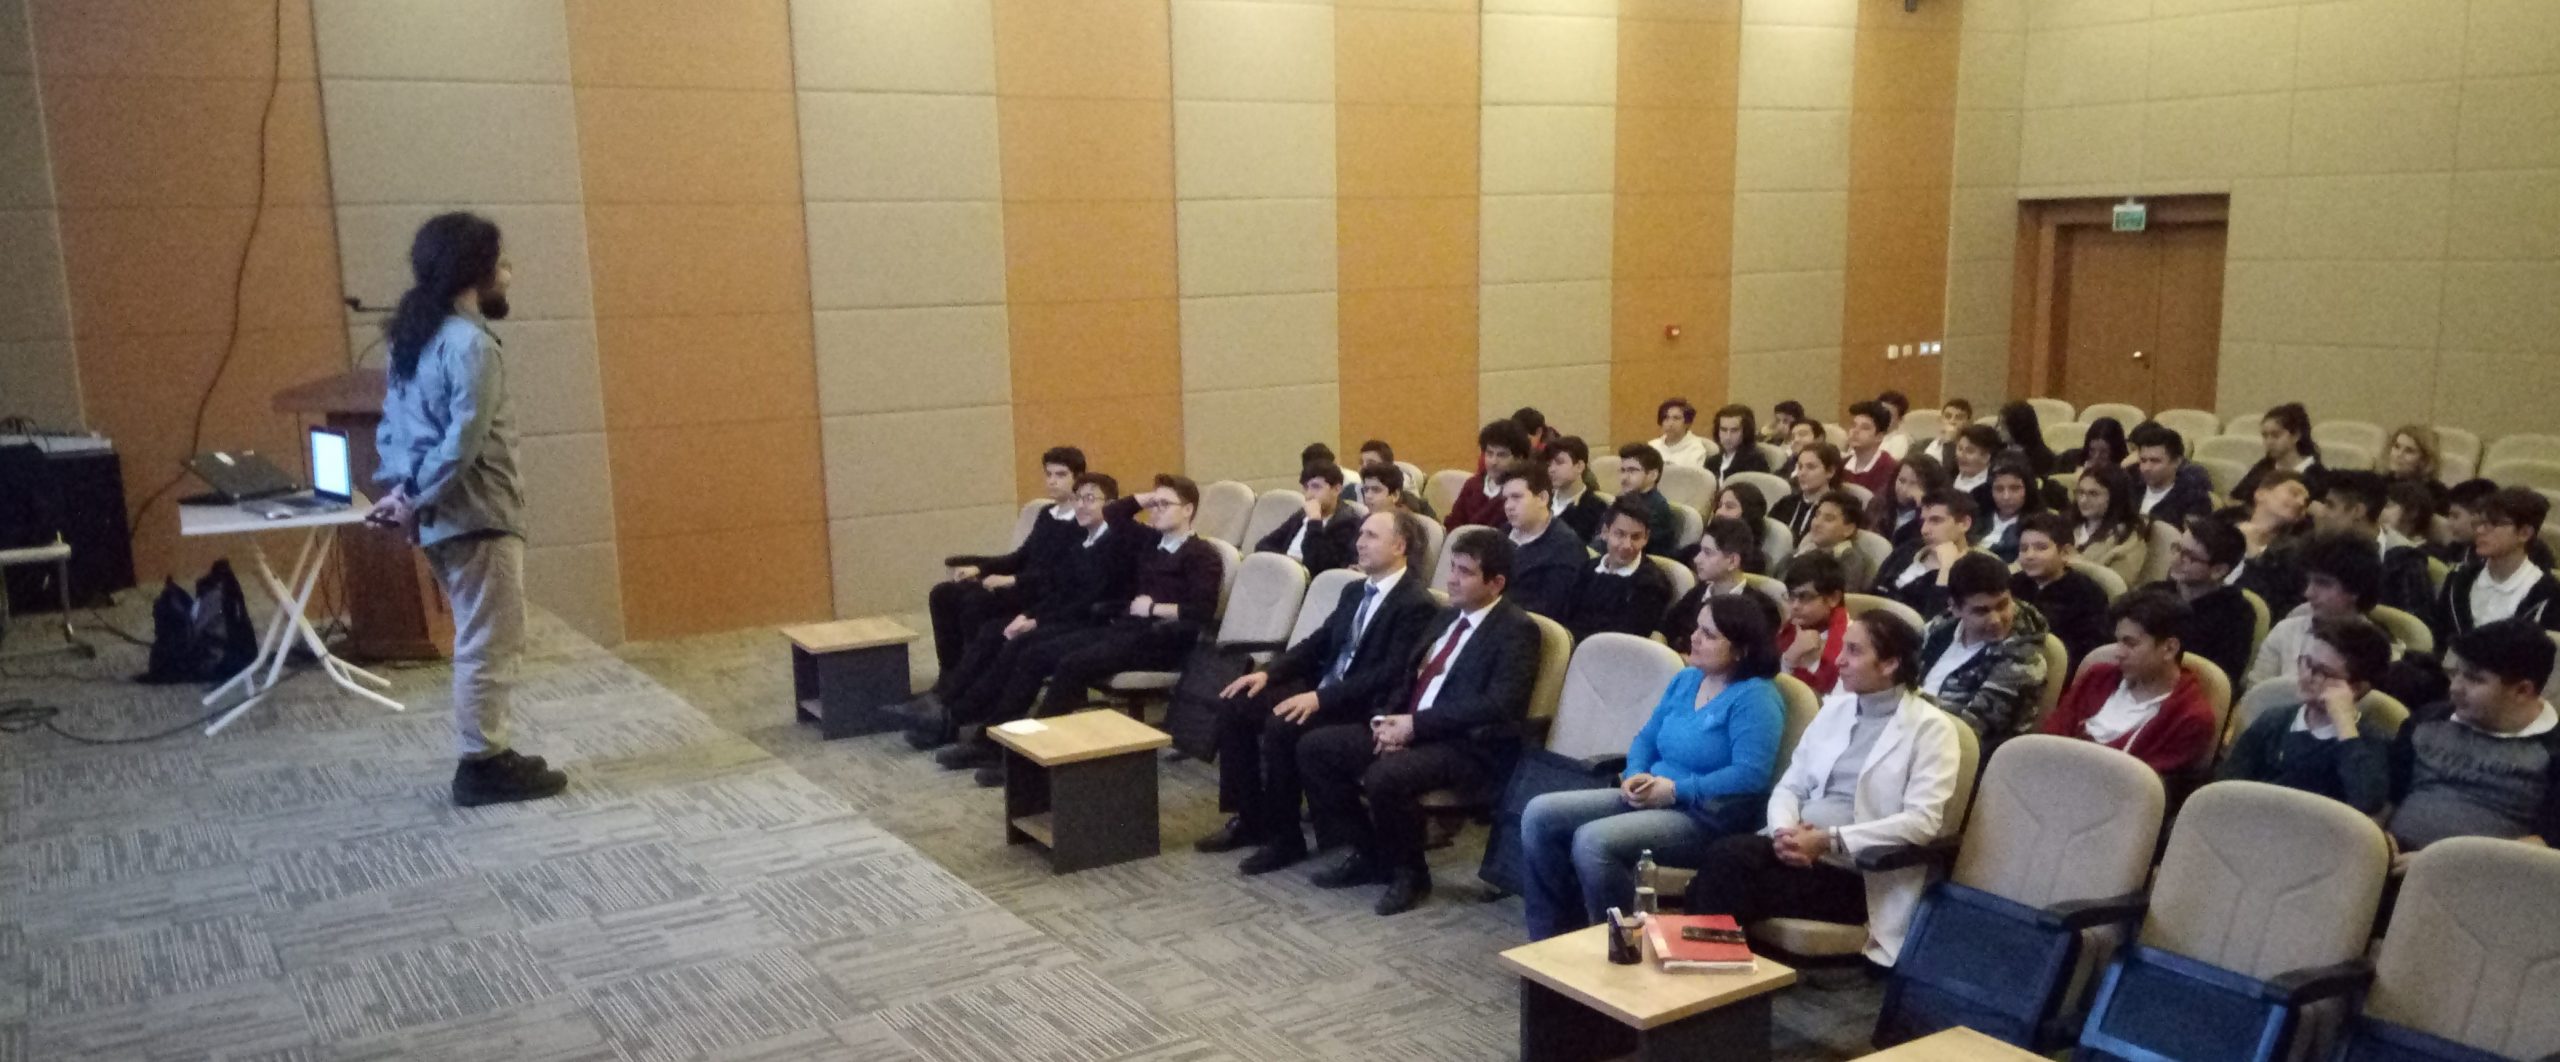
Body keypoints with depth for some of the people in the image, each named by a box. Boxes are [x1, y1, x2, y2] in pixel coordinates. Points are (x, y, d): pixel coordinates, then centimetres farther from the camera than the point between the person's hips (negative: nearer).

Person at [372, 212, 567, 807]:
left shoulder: (412, 338, 12)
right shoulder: (472, 345, -18)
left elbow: (394, 424, 13)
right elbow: (462, 443, -24)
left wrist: (398, 490, 4)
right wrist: (417, 501, -14)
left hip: (446, 517, 10)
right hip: (477, 516, -10)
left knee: (480, 643, 17)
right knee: (490, 646, -1)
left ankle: (486, 754, 24)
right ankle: (482, 766, 7)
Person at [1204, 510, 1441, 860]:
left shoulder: (1416, 605, -13)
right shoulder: (1355, 591, 14)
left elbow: (1389, 674, -23)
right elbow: (1317, 643, 18)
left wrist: (1320, 698, -29)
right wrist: (1268, 672, 2)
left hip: (1364, 707, -9)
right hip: (1322, 690, 9)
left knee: (1282, 725, -30)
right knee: (1234, 704, -4)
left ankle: (1285, 837, -13)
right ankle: (1248, 820, 4)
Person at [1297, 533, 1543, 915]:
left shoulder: (1516, 629, -8)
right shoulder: (1447, 617, 17)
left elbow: (1499, 705, -19)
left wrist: (1415, 724, -20)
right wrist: (1389, 718, -3)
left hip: (1468, 747, -9)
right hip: (1408, 728, 9)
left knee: (1385, 776, -34)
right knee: (1313, 747, -3)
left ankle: (1409, 873, -7)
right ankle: (1367, 853, 8)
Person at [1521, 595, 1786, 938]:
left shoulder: (1755, 697, -11)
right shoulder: (1685, 679, 14)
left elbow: (1751, 775, -22)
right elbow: (1647, 738, 18)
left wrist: (1676, 790, -20)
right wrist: (1635, 775, -4)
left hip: (1706, 817, -9)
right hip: (1650, 797, 9)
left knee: (1593, 841, -31)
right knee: (1539, 815, -6)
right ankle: (1553, 940, 0)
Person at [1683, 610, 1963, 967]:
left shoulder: (1931, 727, -2)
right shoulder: (1834, 708, 16)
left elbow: (1922, 822, -14)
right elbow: (1790, 785, 15)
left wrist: (1830, 840, -20)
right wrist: (1785, 830, -9)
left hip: (1861, 873, -5)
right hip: (1803, 850, 5)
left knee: (1731, 884, -28)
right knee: (1725, 855, -28)